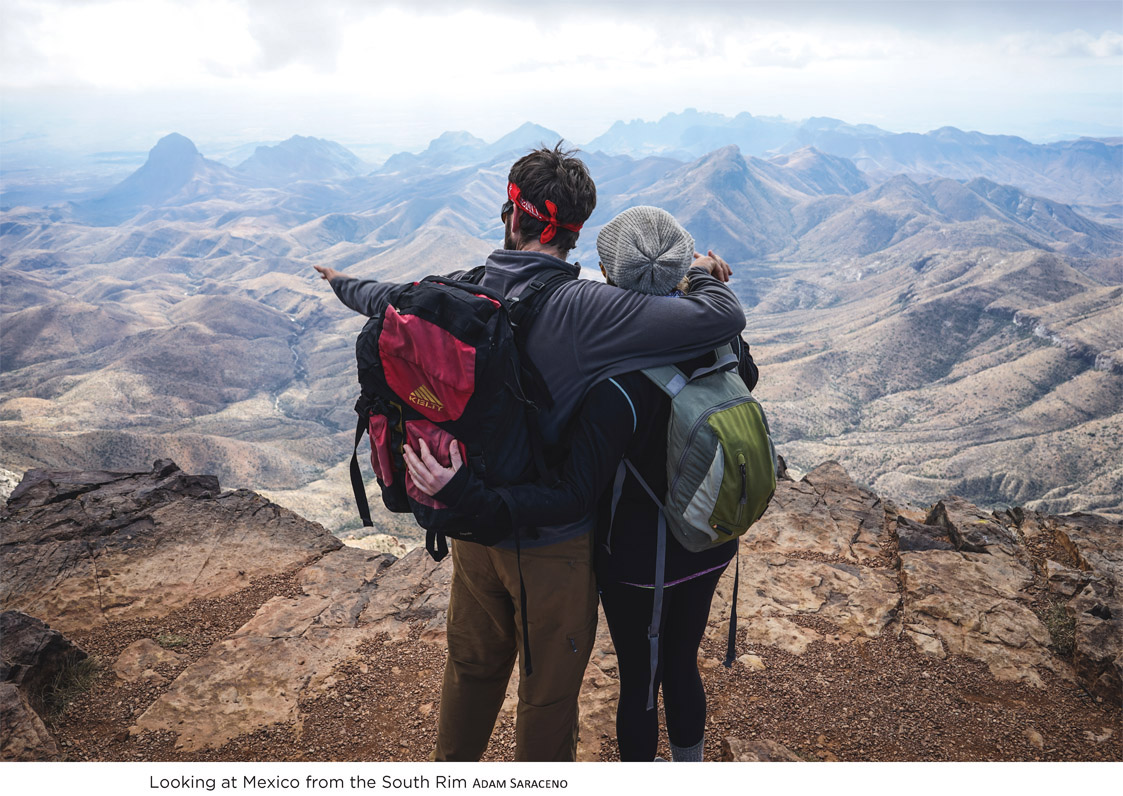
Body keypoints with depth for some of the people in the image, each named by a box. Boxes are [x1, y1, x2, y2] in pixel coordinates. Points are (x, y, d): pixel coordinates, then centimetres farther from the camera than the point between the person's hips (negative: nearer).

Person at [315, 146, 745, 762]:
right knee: (549, 688, 18)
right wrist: (705, 277, -3)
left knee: (473, 665, 28)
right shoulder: (584, 309, -26)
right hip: (552, 543, -5)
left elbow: (389, 297, 14)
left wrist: (343, 284, 38)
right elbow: (723, 319, -27)